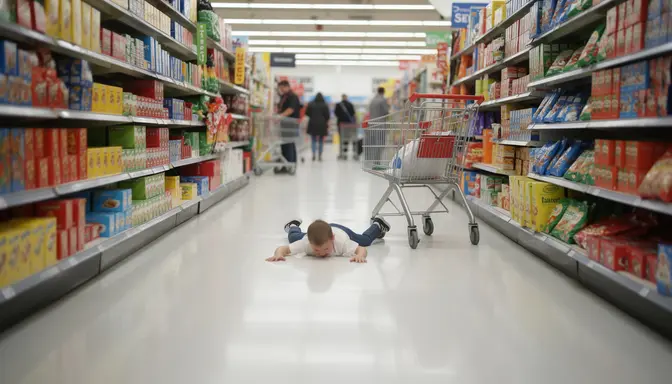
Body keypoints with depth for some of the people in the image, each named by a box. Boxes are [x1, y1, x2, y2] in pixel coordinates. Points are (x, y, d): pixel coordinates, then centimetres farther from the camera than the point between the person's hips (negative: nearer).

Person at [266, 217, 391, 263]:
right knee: (293, 238, 28)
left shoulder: (341, 241, -48)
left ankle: (377, 225, 63)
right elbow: (282, 248, -47)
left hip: (341, 230, -1)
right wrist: (279, 254, -70)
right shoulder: (306, 242, -46)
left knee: (365, 240, 29)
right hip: (317, 233, 1)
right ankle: (293, 226, 65)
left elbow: (362, 249, -44)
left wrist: (360, 255, -67)